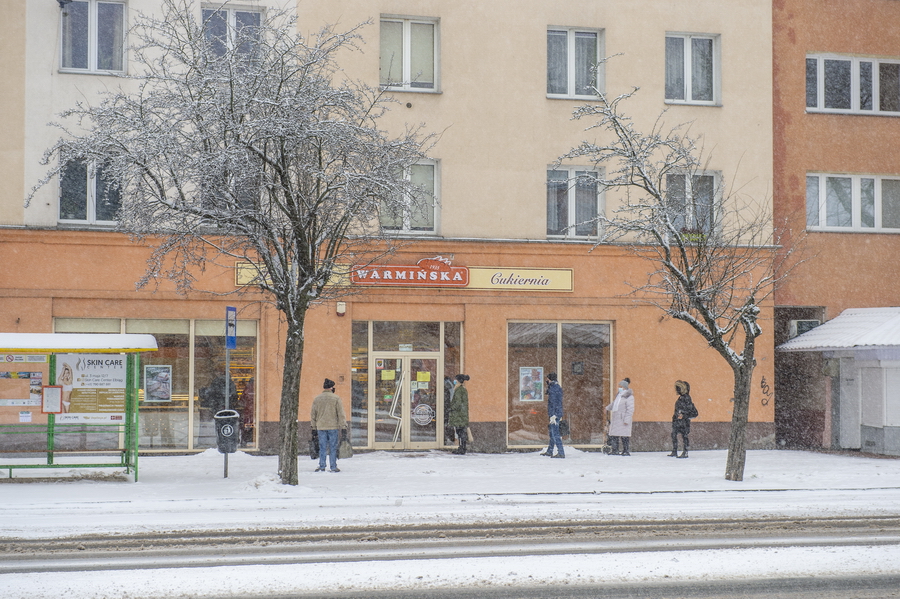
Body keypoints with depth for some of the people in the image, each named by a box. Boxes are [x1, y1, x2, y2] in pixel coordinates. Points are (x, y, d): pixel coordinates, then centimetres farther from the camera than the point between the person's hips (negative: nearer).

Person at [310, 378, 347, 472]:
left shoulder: (317, 399, 8)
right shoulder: (336, 398, -3)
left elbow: (313, 414, 12)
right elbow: (341, 414, -5)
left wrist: (313, 427, 18)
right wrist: (343, 426, -1)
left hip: (320, 427, 3)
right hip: (333, 426, -3)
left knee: (322, 448, 7)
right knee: (333, 448, 2)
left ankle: (322, 467, 6)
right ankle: (333, 467, 3)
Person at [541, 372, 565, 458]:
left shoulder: (552, 388, -13)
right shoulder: (558, 387, 16)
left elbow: (553, 403, -18)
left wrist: (553, 415, -20)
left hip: (554, 413, -10)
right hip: (559, 413, 10)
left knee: (555, 433, -10)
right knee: (551, 432, 18)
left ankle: (561, 453, -14)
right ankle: (549, 451, 27)